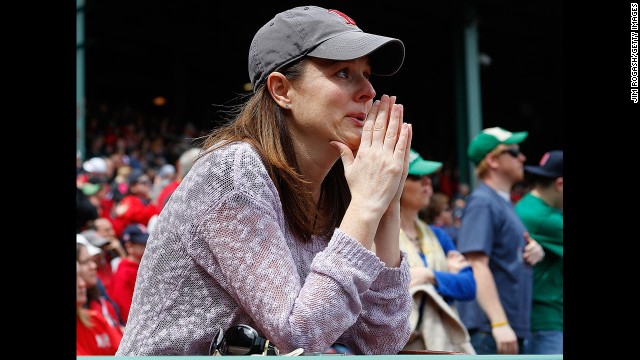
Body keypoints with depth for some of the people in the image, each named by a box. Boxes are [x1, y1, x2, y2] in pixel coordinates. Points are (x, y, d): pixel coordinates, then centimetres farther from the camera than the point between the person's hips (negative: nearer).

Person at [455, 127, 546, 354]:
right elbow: (477, 266, -21)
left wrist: (534, 250, 5)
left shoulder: (505, 202, 18)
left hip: (512, 328, 10)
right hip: (488, 330, -10)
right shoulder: (482, 203, -12)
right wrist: (499, 324, -27)